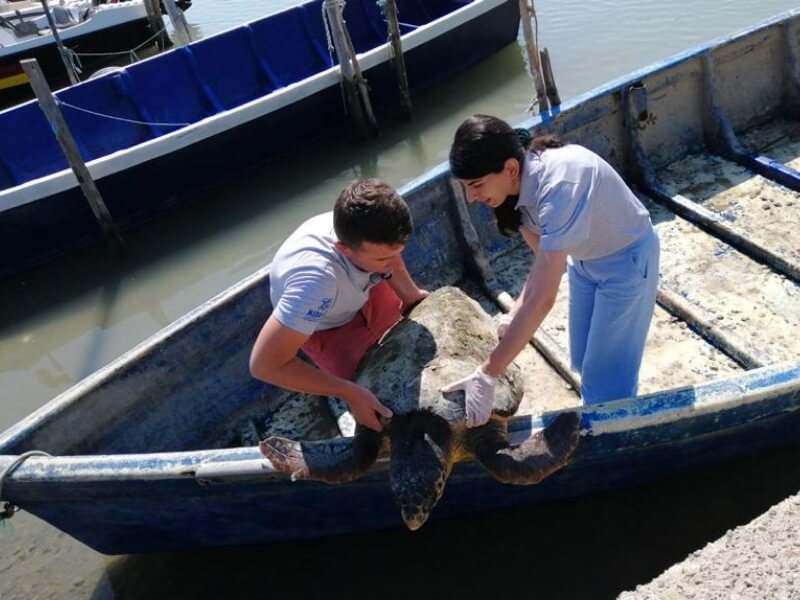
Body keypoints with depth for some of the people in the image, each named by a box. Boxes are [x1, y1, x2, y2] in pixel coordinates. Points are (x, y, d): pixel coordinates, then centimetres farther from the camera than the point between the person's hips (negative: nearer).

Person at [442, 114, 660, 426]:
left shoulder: (558, 187, -41)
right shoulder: (517, 182, -17)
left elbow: (543, 298, -42)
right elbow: (544, 257, -5)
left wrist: (486, 375, -41)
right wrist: (516, 313, -20)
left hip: (626, 259, -7)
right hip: (584, 257, 7)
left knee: (607, 372, 1)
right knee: (583, 361, 19)